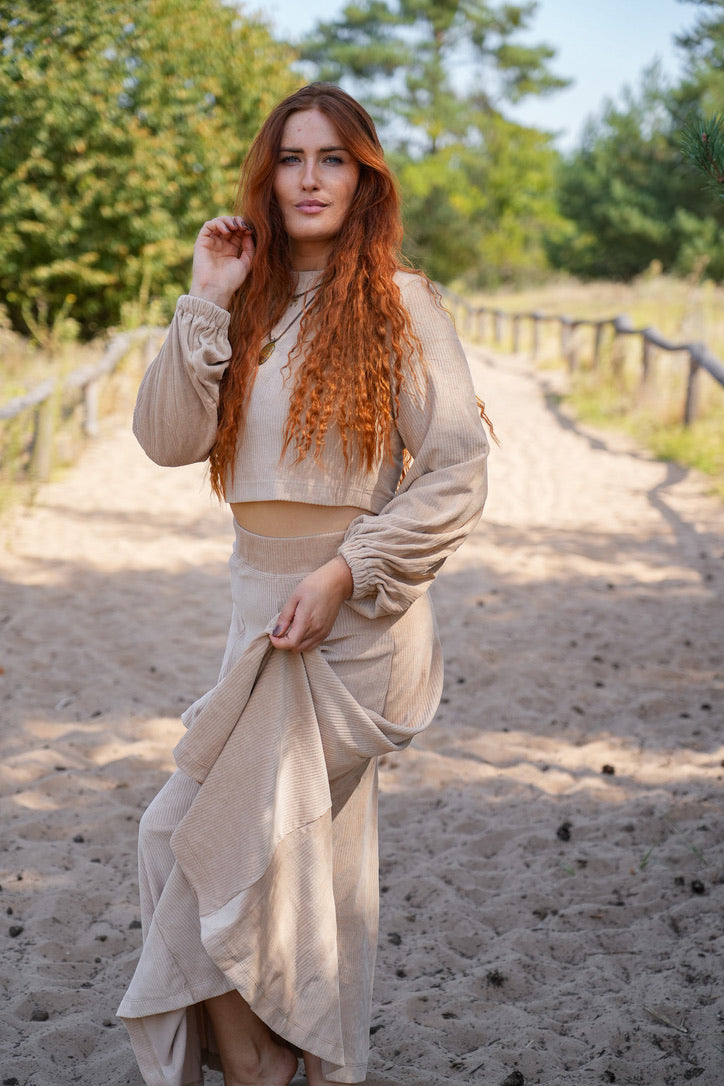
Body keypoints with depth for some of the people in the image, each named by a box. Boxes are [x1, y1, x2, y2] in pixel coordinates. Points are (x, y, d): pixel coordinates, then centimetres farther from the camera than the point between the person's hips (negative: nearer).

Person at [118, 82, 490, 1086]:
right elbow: (169, 439, -2)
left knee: (219, 844, 0)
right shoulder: (250, 307, 9)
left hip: (353, 617, -5)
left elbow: (458, 476, -13)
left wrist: (342, 575, -19)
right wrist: (206, 301, -8)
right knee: (319, 849, 17)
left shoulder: (398, 301, -8)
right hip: (263, 600, 6)